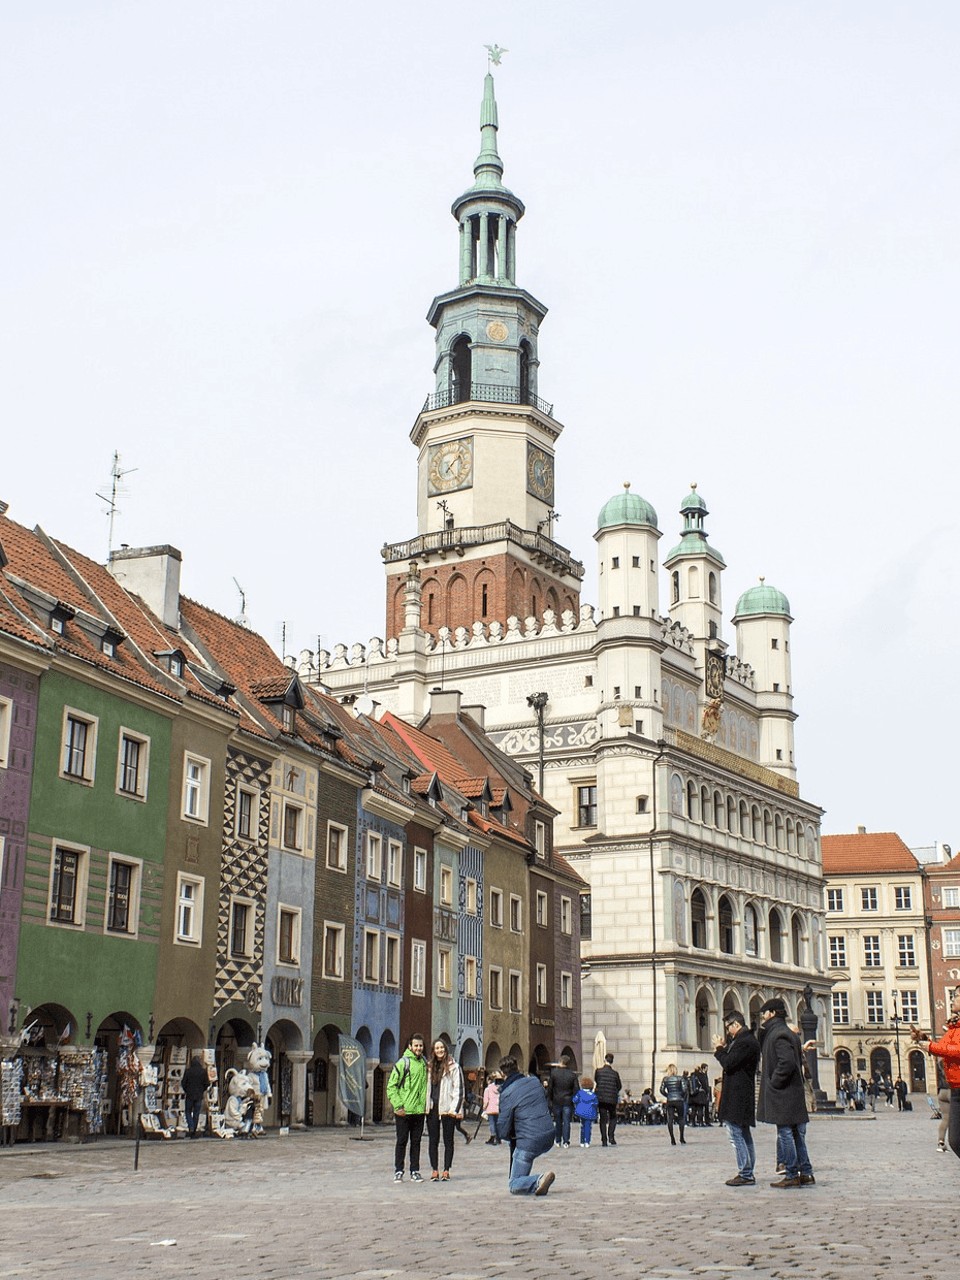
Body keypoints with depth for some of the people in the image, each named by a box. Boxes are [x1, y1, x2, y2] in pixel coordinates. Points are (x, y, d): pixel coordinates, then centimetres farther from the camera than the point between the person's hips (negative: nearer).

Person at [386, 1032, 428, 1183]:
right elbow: (391, 1086, -8)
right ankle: (398, 1171, 9)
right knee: (401, 1141, 0)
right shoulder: (402, 1062, -6)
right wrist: (398, 1105, -15)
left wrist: (426, 1104, 11)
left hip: (419, 1110, 5)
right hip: (404, 1112, -5)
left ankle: (414, 1171, 15)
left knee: (416, 1142, 8)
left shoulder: (424, 1063, 12)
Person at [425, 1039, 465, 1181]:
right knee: (433, 1140, 4)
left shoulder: (453, 1067, -1)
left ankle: (446, 1171, 7)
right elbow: (427, 1087, 16)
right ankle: (434, 1171, 8)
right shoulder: (430, 1066, 12)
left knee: (448, 1140, 3)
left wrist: (454, 1108, -10)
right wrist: (426, 1106, 7)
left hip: (447, 1109, -4)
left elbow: (458, 1088, -3)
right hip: (432, 1109, 4)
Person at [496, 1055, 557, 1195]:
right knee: (514, 1142, 36)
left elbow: (503, 1132, -10)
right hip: (549, 1139, 7)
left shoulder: (507, 1094, -11)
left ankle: (539, 1181, -25)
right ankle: (520, 1178, 32)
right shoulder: (535, 1081, 7)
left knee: (515, 1187, 2)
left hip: (529, 1143, -7)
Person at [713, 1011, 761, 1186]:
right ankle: (748, 1173, 19)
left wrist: (719, 1049, -5)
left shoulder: (745, 1042, -18)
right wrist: (724, 1049, 6)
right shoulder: (746, 1039, 16)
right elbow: (731, 1063, 19)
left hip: (737, 1097, -11)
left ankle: (746, 1175, -8)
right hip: (741, 1096, 11)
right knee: (744, 1135, 14)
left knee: (736, 1135, -9)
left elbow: (728, 1064, -20)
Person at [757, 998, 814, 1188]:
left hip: (782, 1094, -10)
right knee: (797, 1135, 11)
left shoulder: (779, 1035, -14)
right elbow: (799, 1061, 19)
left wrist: (773, 1082, -16)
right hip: (793, 1093, 10)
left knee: (785, 1133, -5)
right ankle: (806, 1173, 14)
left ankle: (791, 1175, -1)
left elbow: (787, 1062, -25)